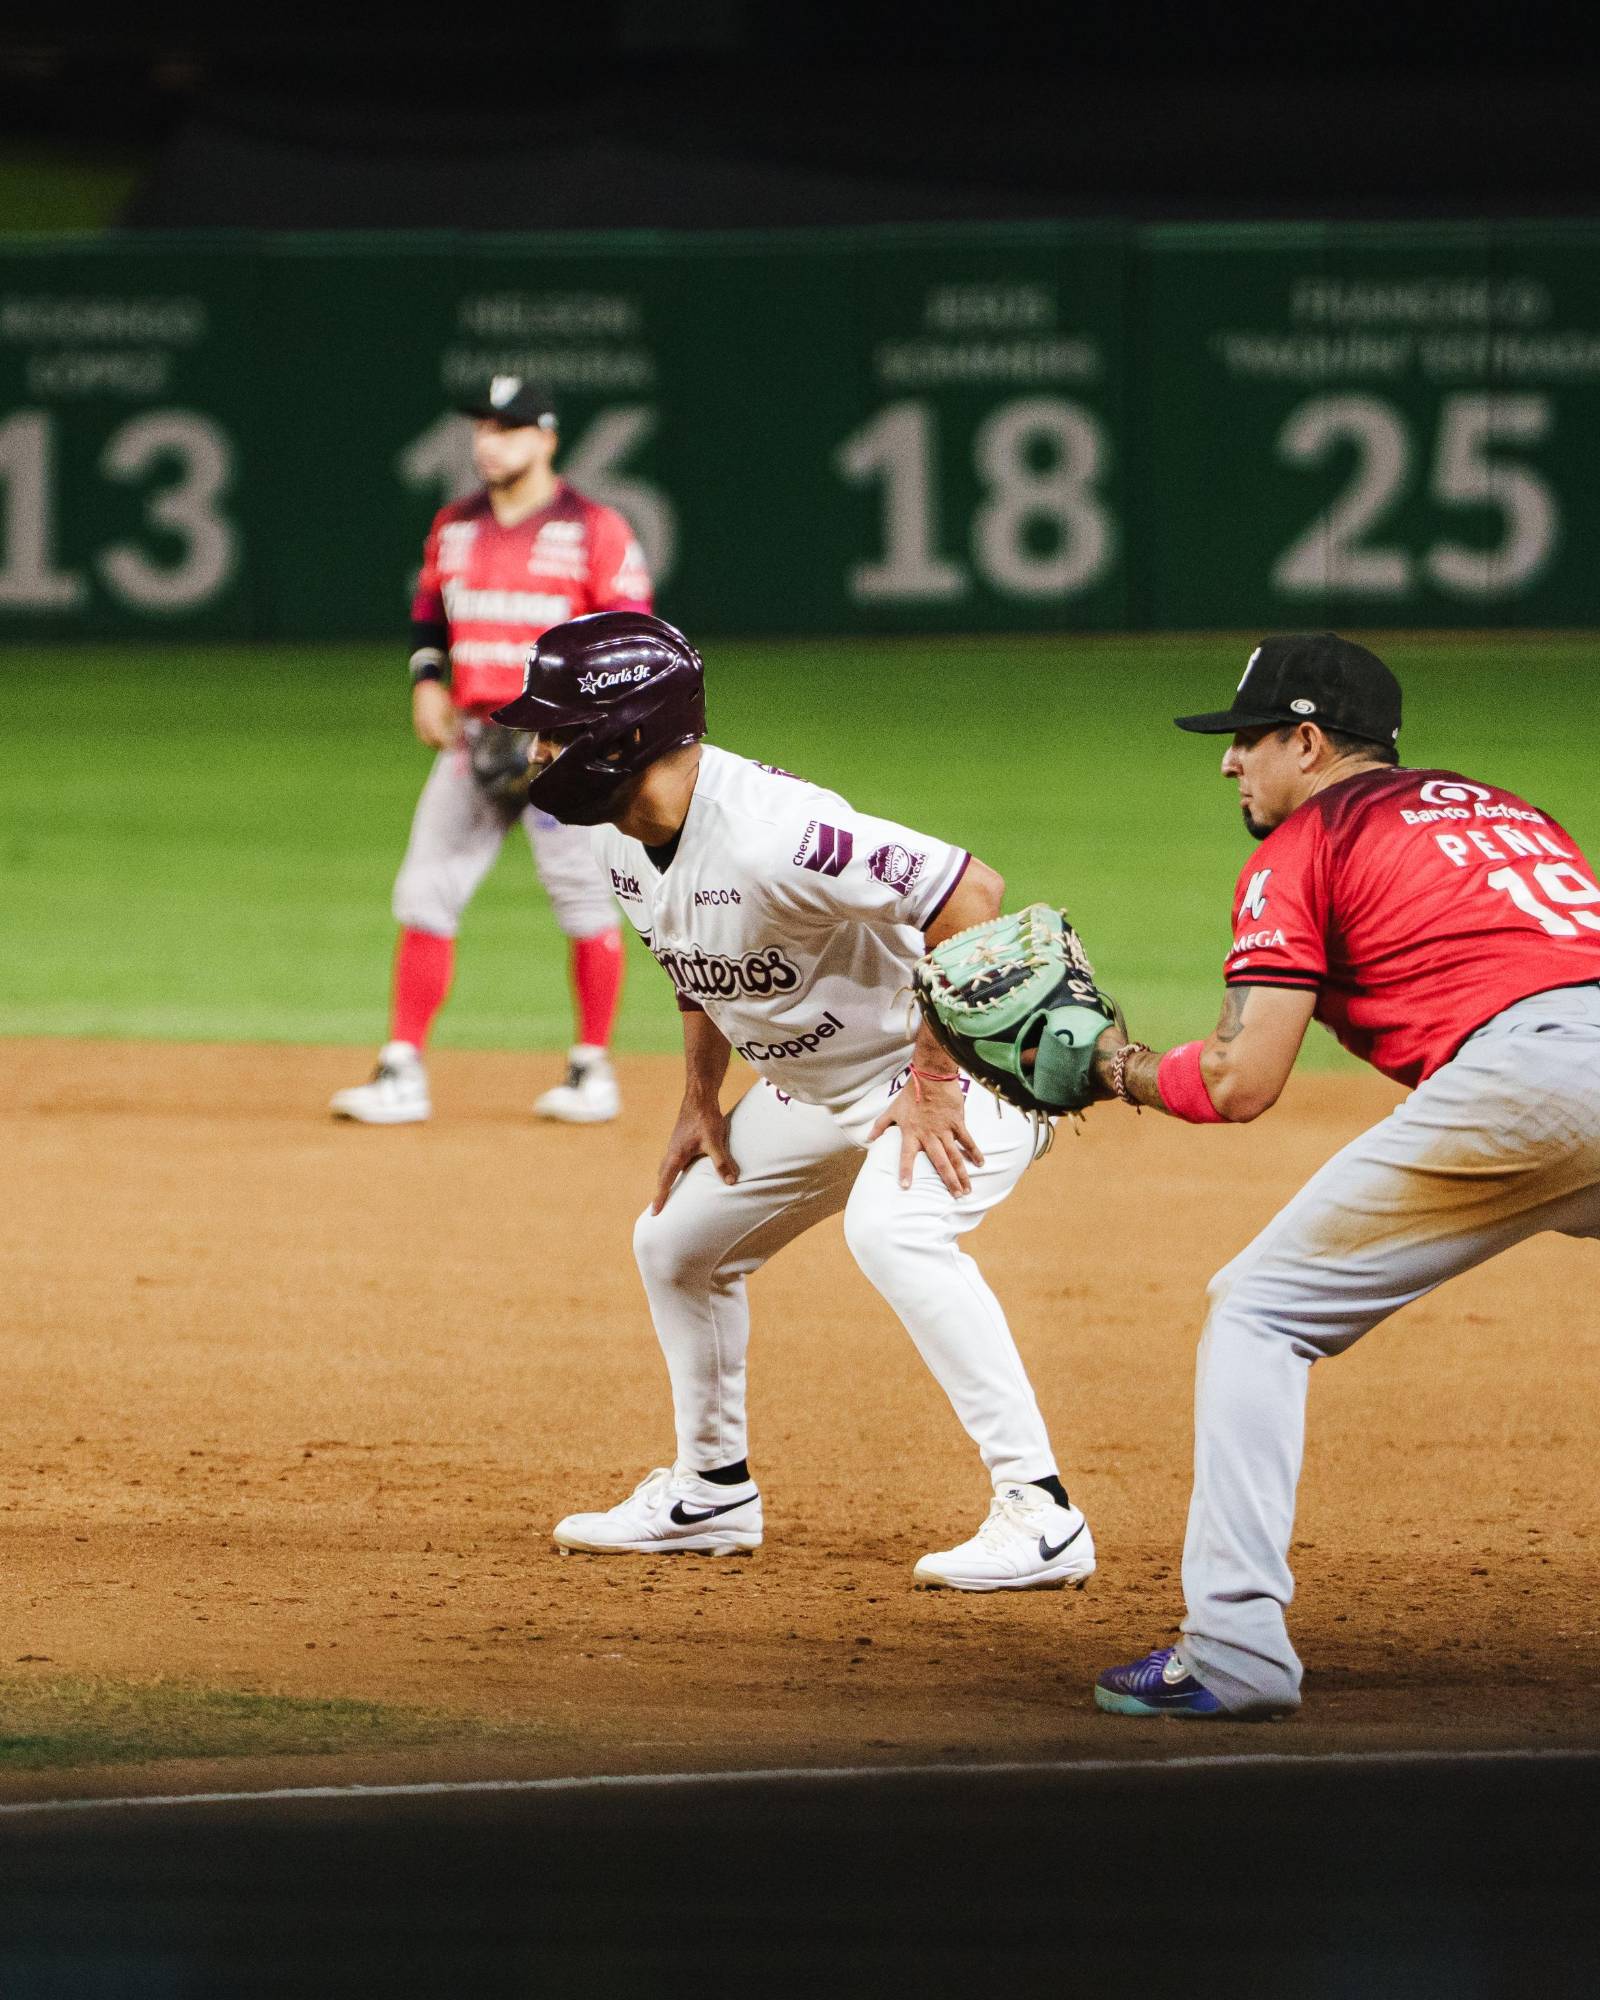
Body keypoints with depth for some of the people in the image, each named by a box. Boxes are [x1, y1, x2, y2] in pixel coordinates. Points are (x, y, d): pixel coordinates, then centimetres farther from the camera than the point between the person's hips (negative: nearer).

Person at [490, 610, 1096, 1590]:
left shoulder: (769, 832, -34)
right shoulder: (624, 844, -4)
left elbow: (971, 893, -35)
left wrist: (936, 1084, -30)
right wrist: (701, 1097, 10)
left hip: (957, 1061, -10)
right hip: (814, 1085, 10)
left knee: (892, 1232, -34)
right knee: (678, 1239, 17)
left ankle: (1041, 1513, -32)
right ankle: (714, 1490, 36)